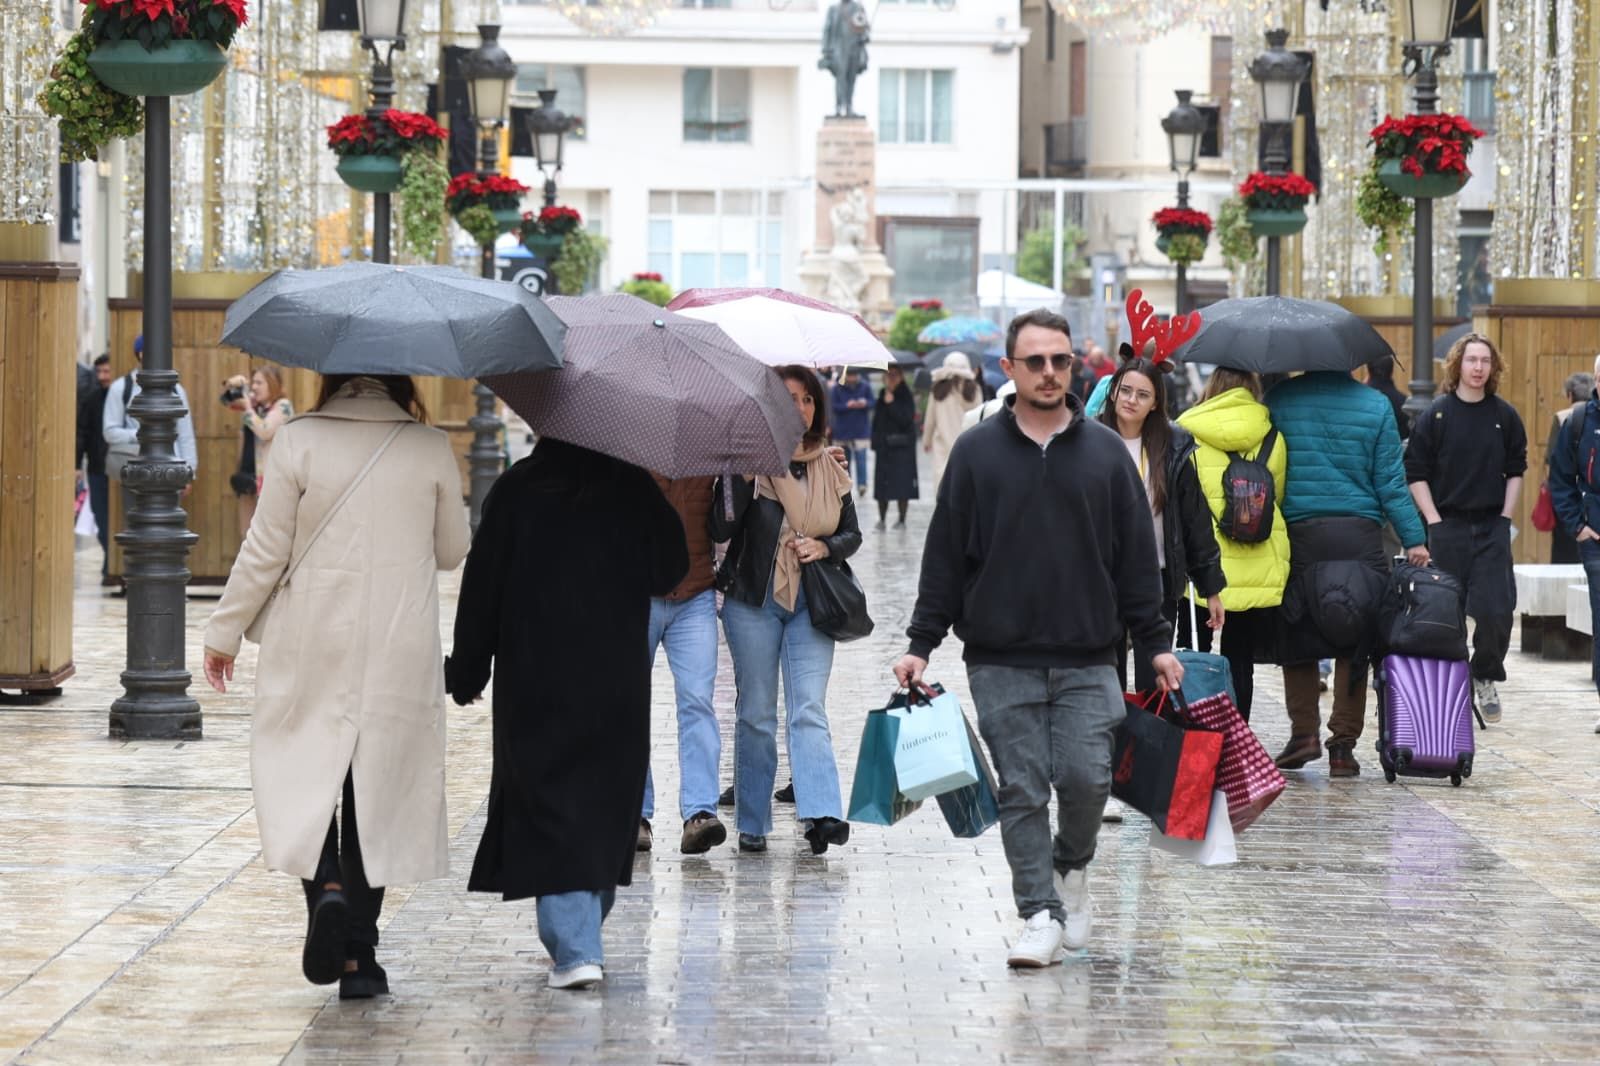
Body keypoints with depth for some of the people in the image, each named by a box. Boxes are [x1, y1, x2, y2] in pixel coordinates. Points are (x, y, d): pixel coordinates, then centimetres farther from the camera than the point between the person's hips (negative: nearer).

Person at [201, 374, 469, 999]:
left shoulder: (301, 440, -7)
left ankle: (326, 889, -18)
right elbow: (452, 551, 8)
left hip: (313, 649, -2)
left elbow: (266, 548, -4)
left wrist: (225, 631, 7)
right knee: (375, 795, 9)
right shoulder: (431, 449, -2)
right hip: (401, 654, 2)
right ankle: (360, 957, 10)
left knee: (303, 781, 9)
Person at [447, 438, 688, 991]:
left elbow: (482, 586, -3)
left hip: (534, 682, -2)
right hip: (618, 685, 2)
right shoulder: (633, 490, -2)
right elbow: (671, 571, 5)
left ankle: (575, 950, -13)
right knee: (605, 808, 16)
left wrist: (466, 672, 5)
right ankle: (582, 938, 27)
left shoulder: (517, 490, -6)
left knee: (549, 807, -1)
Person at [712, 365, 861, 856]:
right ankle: (752, 825, 12)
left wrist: (824, 547, -6)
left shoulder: (829, 469, 9)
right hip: (753, 601, -2)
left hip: (810, 603, 2)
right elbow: (721, 529, -11)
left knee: (809, 710, -9)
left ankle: (821, 814, -20)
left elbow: (852, 534, 16)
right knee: (756, 714, 4)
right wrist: (739, 473, -22)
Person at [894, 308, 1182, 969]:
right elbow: (944, 556, 6)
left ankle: (1071, 870, 21)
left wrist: (1156, 643, 6)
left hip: (1088, 660, 0)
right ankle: (1041, 914, 5)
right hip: (1001, 661, 0)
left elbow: (1137, 556, 10)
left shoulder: (1105, 452, 7)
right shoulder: (977, 452, 5)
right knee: (1022, 791, -1)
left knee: (1086, 778, -7)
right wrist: (921, 642, 1)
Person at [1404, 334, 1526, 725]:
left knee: (1496, 611, -8)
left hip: (1492, 526, 1)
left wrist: (1505, 516, 3)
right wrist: (1433, 520, -7)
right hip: (1448, 525, -1)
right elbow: (1415, 472, 0)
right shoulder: (1437, 414, -1)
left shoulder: (1504, 415, 5)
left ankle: (1485, 678, 11)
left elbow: (1516, 469, 12)